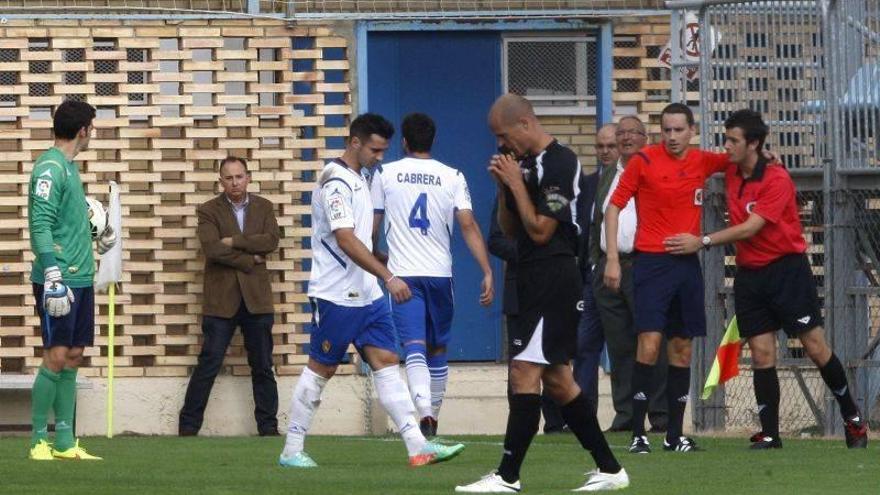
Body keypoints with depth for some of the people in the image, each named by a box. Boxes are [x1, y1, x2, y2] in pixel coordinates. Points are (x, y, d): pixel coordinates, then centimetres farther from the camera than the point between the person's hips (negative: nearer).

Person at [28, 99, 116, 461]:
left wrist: (98, 234, 26)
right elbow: (40, 225, -19)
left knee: (72, 358, 9)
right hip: (59, 278, -9)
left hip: (80, 278, 9)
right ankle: (40, 441, -2)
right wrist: (53, 275, -24)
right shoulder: (50, 167, -12)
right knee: (56, 357, -8)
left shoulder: (69, 167, 16)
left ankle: (65, 443, 13)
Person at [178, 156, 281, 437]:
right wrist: (249, 259, -10)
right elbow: (212, 248, -13)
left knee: (262, 366, 7)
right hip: (221, 300, -3)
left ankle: (268, 425, 13)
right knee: (208, 365, -4)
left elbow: (271, 241, -6)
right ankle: (188, 427, 1)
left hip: (256, 297, 3)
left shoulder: (263, 208, 10)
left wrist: (234, 241, -11)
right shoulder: (209, 211, 2)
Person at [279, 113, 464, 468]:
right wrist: (389, 278, -30)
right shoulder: (335, 182, -16)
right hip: (336, 296, -8)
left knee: (387, 363, 0)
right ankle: (292, 450, 10)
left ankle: (418, 446, -7)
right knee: (320, 369, 0)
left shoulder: (358, 179, 14)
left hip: (367, 294, 8)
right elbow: (346, 240, -25)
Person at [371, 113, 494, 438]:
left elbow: (373, 228, 8)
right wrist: (487, 272, -7)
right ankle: (434, 416, 25)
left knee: (414, 347, -11)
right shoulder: (452, 177, 2)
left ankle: (425, 411, -31)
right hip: (440, 274, 2)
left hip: (402, 275, -2)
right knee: (437, 349, 17)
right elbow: (468, 226, -6)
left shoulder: (385, 174, 2)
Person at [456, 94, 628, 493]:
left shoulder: (558, 164, -14)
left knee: (525, 371, -12)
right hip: (532, 280, 10)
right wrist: (504, 186, 4)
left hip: (552, 277, -10)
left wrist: (516, 184, -12)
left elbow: (540, 230, -17)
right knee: (556, 378, 11)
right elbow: (509, 229, 18)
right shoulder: (527, 165, 15)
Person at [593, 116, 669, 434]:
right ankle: (625, 414, 10)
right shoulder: (608, 177, 20)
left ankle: (661, 415, -4)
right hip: (609, 267, 6)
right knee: (619, 345, 6)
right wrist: (596, 262, 17)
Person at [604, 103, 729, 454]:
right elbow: (614, 206, -1)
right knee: (650, 343, -13)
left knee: (682, 349, 7)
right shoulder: (644, 161, -4)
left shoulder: (702, 162, 7)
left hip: (688, 263, 5)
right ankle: (638, 434, -10)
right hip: (652, 262, -5)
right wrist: (612, 258, -8)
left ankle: (675, 434, 13)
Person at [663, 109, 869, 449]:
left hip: (786, 268, -6)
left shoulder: (776, 179, -16)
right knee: (762, 354, -1)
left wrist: (703, 242, -22)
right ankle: (769, 434, 1)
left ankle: (852, 419, 10)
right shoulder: (731, 173, 5)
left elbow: (750, 228, -22)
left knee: (815, 346, -4)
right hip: (749, 274, 6)